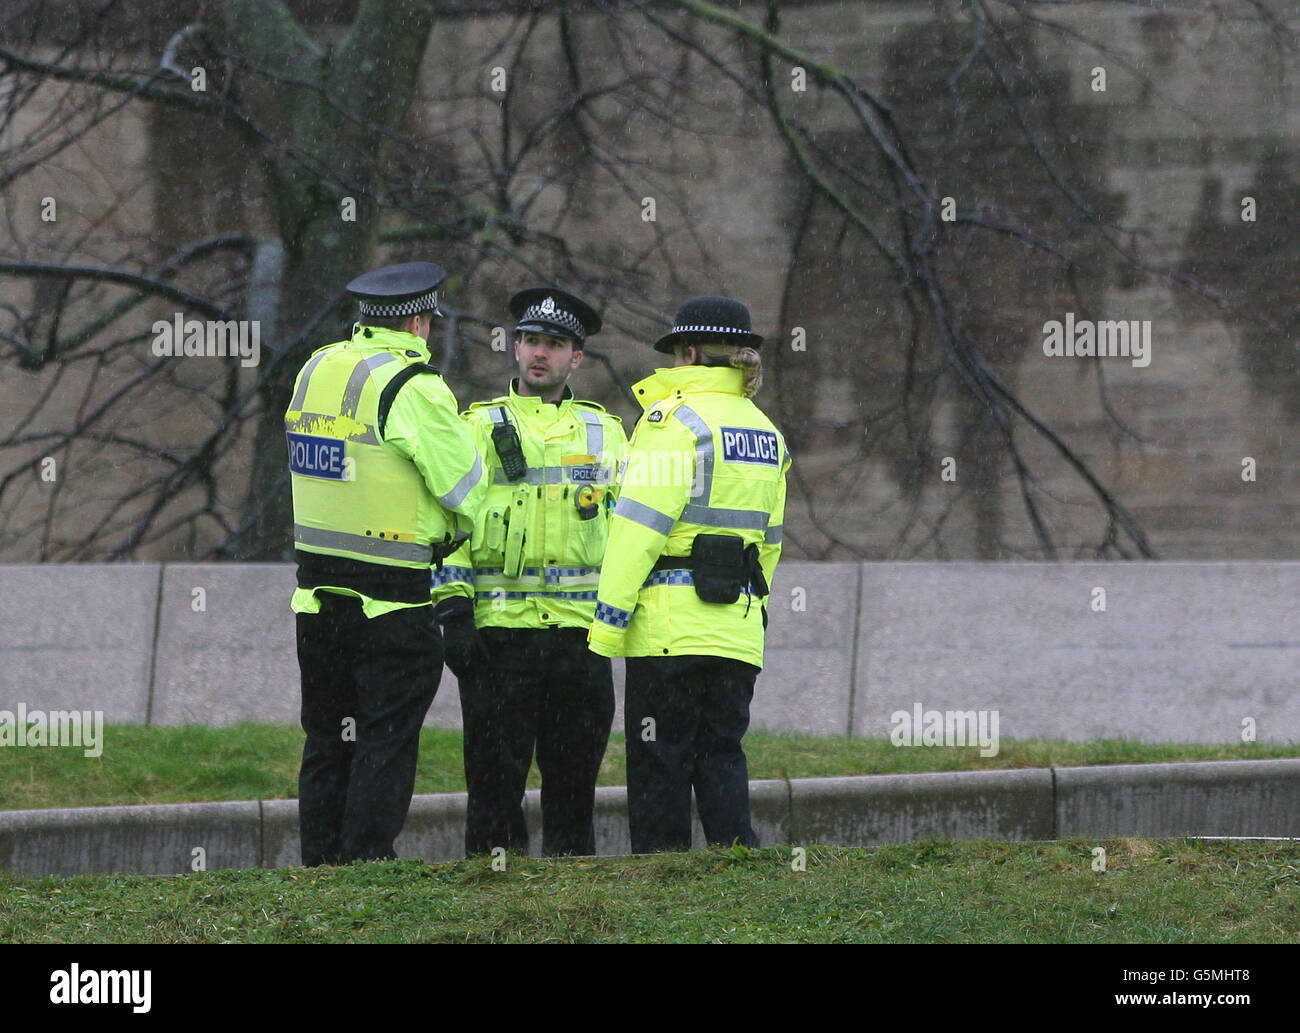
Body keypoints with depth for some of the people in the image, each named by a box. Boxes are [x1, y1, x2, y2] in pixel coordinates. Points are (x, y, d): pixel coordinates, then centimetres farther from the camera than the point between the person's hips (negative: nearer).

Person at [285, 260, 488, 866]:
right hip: (390, 601, -6)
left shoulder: (316, 370, 7)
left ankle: (319, 861, 15)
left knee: (327, 740, 14)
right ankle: (366, 867, -1)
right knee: (385, 743, 0)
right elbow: (467, 491, -9)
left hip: (316, 589, 6)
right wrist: (454, 530, 13)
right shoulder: (412, 388, -14)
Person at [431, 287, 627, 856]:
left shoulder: (604, 432, 15)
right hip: (498, 626, -2)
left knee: (574, 783, 5)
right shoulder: (479, 428, 7)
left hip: (580, 631, 2)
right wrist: (453, 611, -9)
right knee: (495, 778, -3)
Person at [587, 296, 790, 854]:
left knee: (660, 765, -2)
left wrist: (609, 619, -11)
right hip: (738, 628, 7)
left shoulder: (675, 418, -8)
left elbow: (640, 525, -13)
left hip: (671, 625, -7)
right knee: (722, 756, 10)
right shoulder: (764, 432, 16)